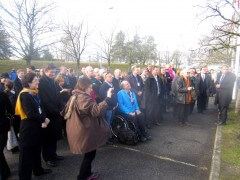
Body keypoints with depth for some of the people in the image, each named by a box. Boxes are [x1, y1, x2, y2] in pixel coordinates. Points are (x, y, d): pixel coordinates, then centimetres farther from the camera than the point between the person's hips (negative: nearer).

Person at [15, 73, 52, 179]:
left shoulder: (34, 93, 7)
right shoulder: (25, 95, -18)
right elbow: (30, 114, -25)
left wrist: (43, 120, -4)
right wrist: (44, 119, -14)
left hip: (36, 126, 9)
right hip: (28, 128, -9)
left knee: (37, 149, 22)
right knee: (27, 153, 5)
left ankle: (38, 170, 39)